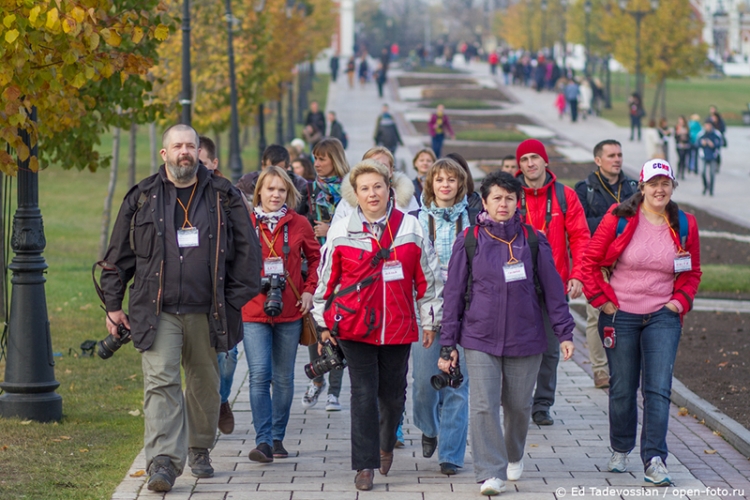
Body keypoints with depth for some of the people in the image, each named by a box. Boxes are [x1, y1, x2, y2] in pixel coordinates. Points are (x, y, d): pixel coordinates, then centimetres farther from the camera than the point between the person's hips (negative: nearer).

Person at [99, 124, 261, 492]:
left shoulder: (223, 197, 6)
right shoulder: (142, 198, 6)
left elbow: (246, 250, 9)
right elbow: (118, 256, 11)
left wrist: (236, 300, 1)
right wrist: (113, 305, 6)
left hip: (207, 313, 1)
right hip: (157, 311, -1)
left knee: (205, 385, 12)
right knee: (160, 382, -13)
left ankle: (198, 450, 32)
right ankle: (163, 462, -18)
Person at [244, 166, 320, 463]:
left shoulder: (299, 224, 3)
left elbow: (316, 258, 15)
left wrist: (309, 290, 4)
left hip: (289, 312, 2)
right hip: (253, 311, -2)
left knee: (284, 378, 9)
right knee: (259, 375, -12)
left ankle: (278, 438, 21)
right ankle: (263, 441, -11)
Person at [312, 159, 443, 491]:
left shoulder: (410, 227, 2)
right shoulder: (341, 231, 0)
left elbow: (426, 276, 8)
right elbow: (327, 278, 7)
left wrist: (429, 321, 9)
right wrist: (324, 322, 7)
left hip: (398, 326, 1)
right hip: (355, 326, -1)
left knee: (393, 393, 12)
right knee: (363, 394, -5)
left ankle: (386, 443, 40)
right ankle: (364, 465, 0)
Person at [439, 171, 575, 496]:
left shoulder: (533, 240, 2)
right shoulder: (469, 240, 0)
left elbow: (552, 289, 6)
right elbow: (453, 295, 3)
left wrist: (564, 332, 0)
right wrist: (448, 344, 1)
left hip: (525, 338, 1)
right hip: (479, 339, -1)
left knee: (518, 405, 13)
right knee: (483, 407, -13)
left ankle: (514, 456, 40)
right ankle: (491, 474, -9)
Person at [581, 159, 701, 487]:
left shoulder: (684, 225, 2)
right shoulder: (619, 219, -6)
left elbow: (693, 271, 15)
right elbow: (590, 260, -1)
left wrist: (681, 300, 0)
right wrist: (600, 298, -5)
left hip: (663, 317, 1)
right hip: (620, 315, -1)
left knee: (658, 389, -7)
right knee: (622, 388, 9)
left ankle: (654, 460, -5)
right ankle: (620, 450, 29)